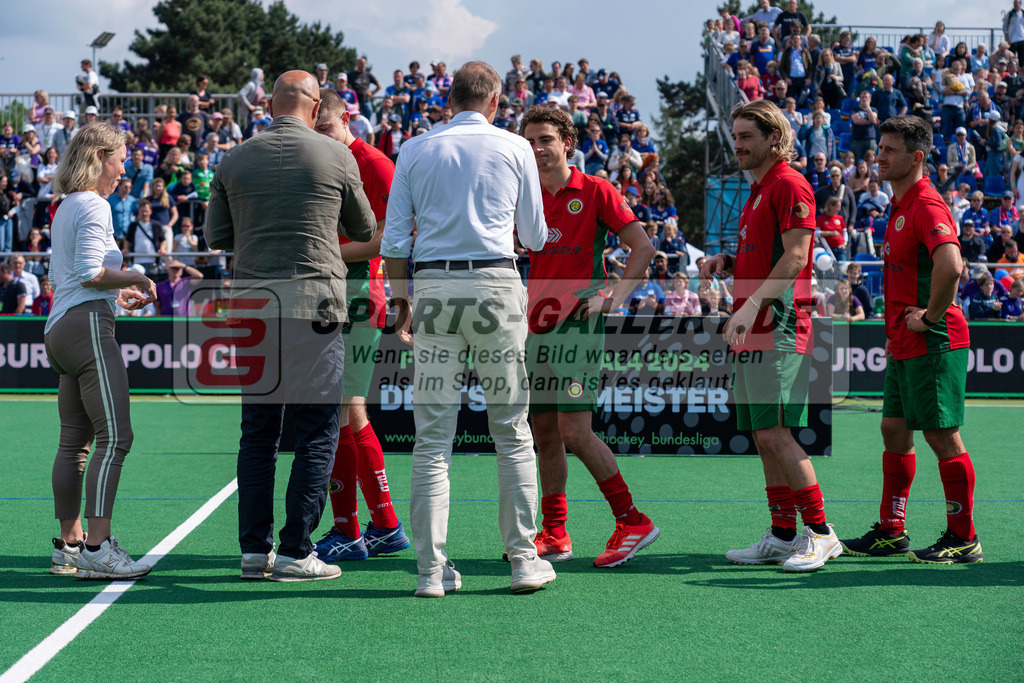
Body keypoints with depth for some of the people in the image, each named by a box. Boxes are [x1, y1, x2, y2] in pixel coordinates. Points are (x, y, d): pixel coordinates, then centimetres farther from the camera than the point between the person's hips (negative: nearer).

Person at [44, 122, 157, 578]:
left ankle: (69, 545, 12)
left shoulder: (65, 209, 22)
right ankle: (98, 547, -18)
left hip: (60, 330, 10)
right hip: (87, 324, -10)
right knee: (115, 437, -13)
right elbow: (90, 271, -16)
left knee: (75, 441, 10)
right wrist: (136, 279, -2)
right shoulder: (94, 206, -8)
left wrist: (116, 294, 25)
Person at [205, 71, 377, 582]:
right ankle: (295, 552, 0)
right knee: (317, 432, 2)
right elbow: (364, 229, 12)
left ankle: (254, 549, 12)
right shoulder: (336, 156, 0)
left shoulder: (234, 161, 6)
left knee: (257, 432, 11)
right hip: (313, 301, -4)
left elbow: (215, 237, 12)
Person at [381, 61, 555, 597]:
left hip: (434, 288, 1)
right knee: (512, 431, 6)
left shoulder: (414, 151, 8)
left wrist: (401, 297, 14)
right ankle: (524, 559, 7)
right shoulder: (515, 148, 6)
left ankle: (432, 568, 1)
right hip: (496, 283, -1)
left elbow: (394, 238, 5)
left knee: (432, 436, 2)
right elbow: (535, 237, 12)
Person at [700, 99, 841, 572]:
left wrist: (752, 304, -23)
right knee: (764, 436, 9)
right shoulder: (758, 191, 22)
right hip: (752, 333, 10)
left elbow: (795, 256, -17)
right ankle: (782, 534, 14)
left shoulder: (790, 185, -8)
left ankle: (821, 533, -6)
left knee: (775, 433, -13)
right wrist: (726, 262, 9)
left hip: (778, 328, -10)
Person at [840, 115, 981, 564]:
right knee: (894, 431, 13)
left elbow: (950, 266, -32)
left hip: (932, 343, -10)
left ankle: (963, 539, 5)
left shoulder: (927, 205, -16)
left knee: (942, 437, -4)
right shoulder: (900, 207, 16)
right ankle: (890, 532, 21)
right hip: (903, 345, 10)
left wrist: (930, 316, -21)